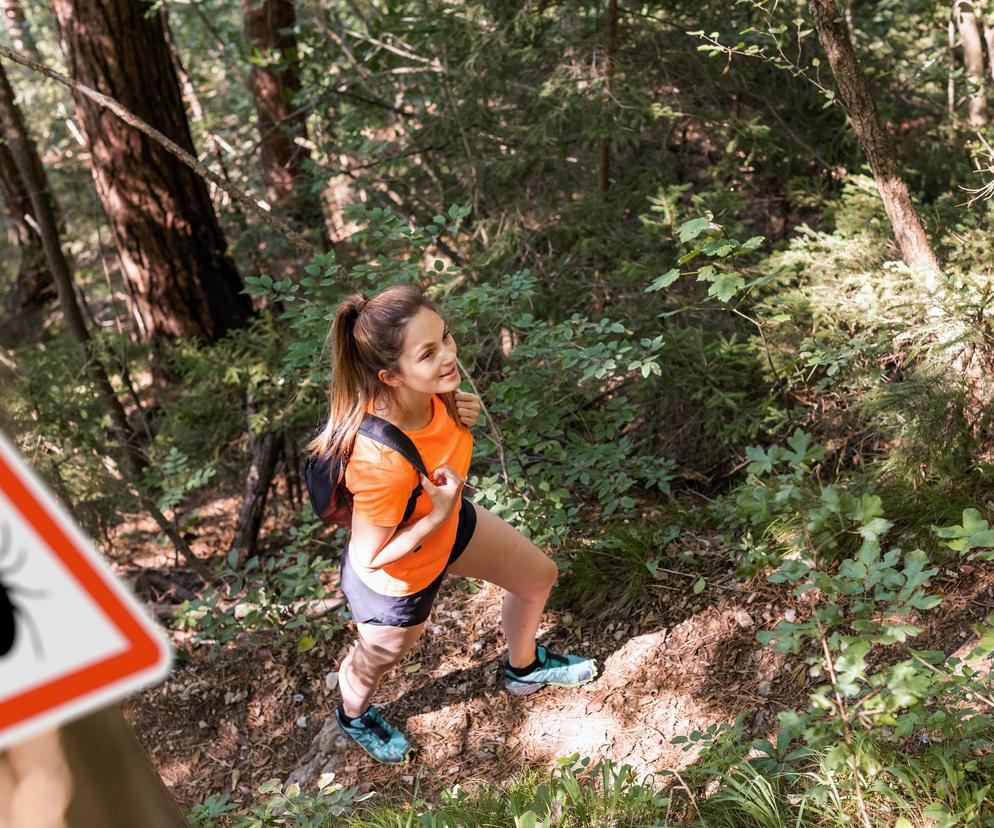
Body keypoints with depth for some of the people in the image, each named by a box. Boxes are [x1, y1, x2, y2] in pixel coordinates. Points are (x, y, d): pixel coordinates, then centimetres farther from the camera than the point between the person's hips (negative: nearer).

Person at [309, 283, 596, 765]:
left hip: (448, 525, 7)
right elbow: (369, 557, -30)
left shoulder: (429, 390, -26)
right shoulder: (382, 462, -47)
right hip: (396, 578, -6)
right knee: (376, 659, 26)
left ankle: (523, 669, 56)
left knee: (538, 576, 24)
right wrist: (438, 517, -36)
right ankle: (354, 718, 64)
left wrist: (458, 411, -19)